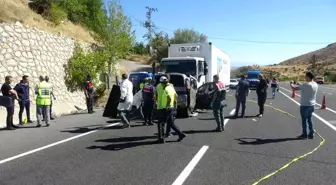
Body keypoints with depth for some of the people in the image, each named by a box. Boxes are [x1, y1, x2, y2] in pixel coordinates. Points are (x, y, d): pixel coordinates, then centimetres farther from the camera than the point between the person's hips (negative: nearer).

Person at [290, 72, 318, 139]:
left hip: (305, 105, -7)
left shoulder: (306, 85, -21)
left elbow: (294, 88, -20)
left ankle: (304, 135, 13)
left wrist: (291, 84, 0)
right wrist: (299, 85, 16)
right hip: (312, 105, 7)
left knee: (304, 120, 4)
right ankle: (311, 134, 19)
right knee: (310, 119, 16)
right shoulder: (315, 85, 4)